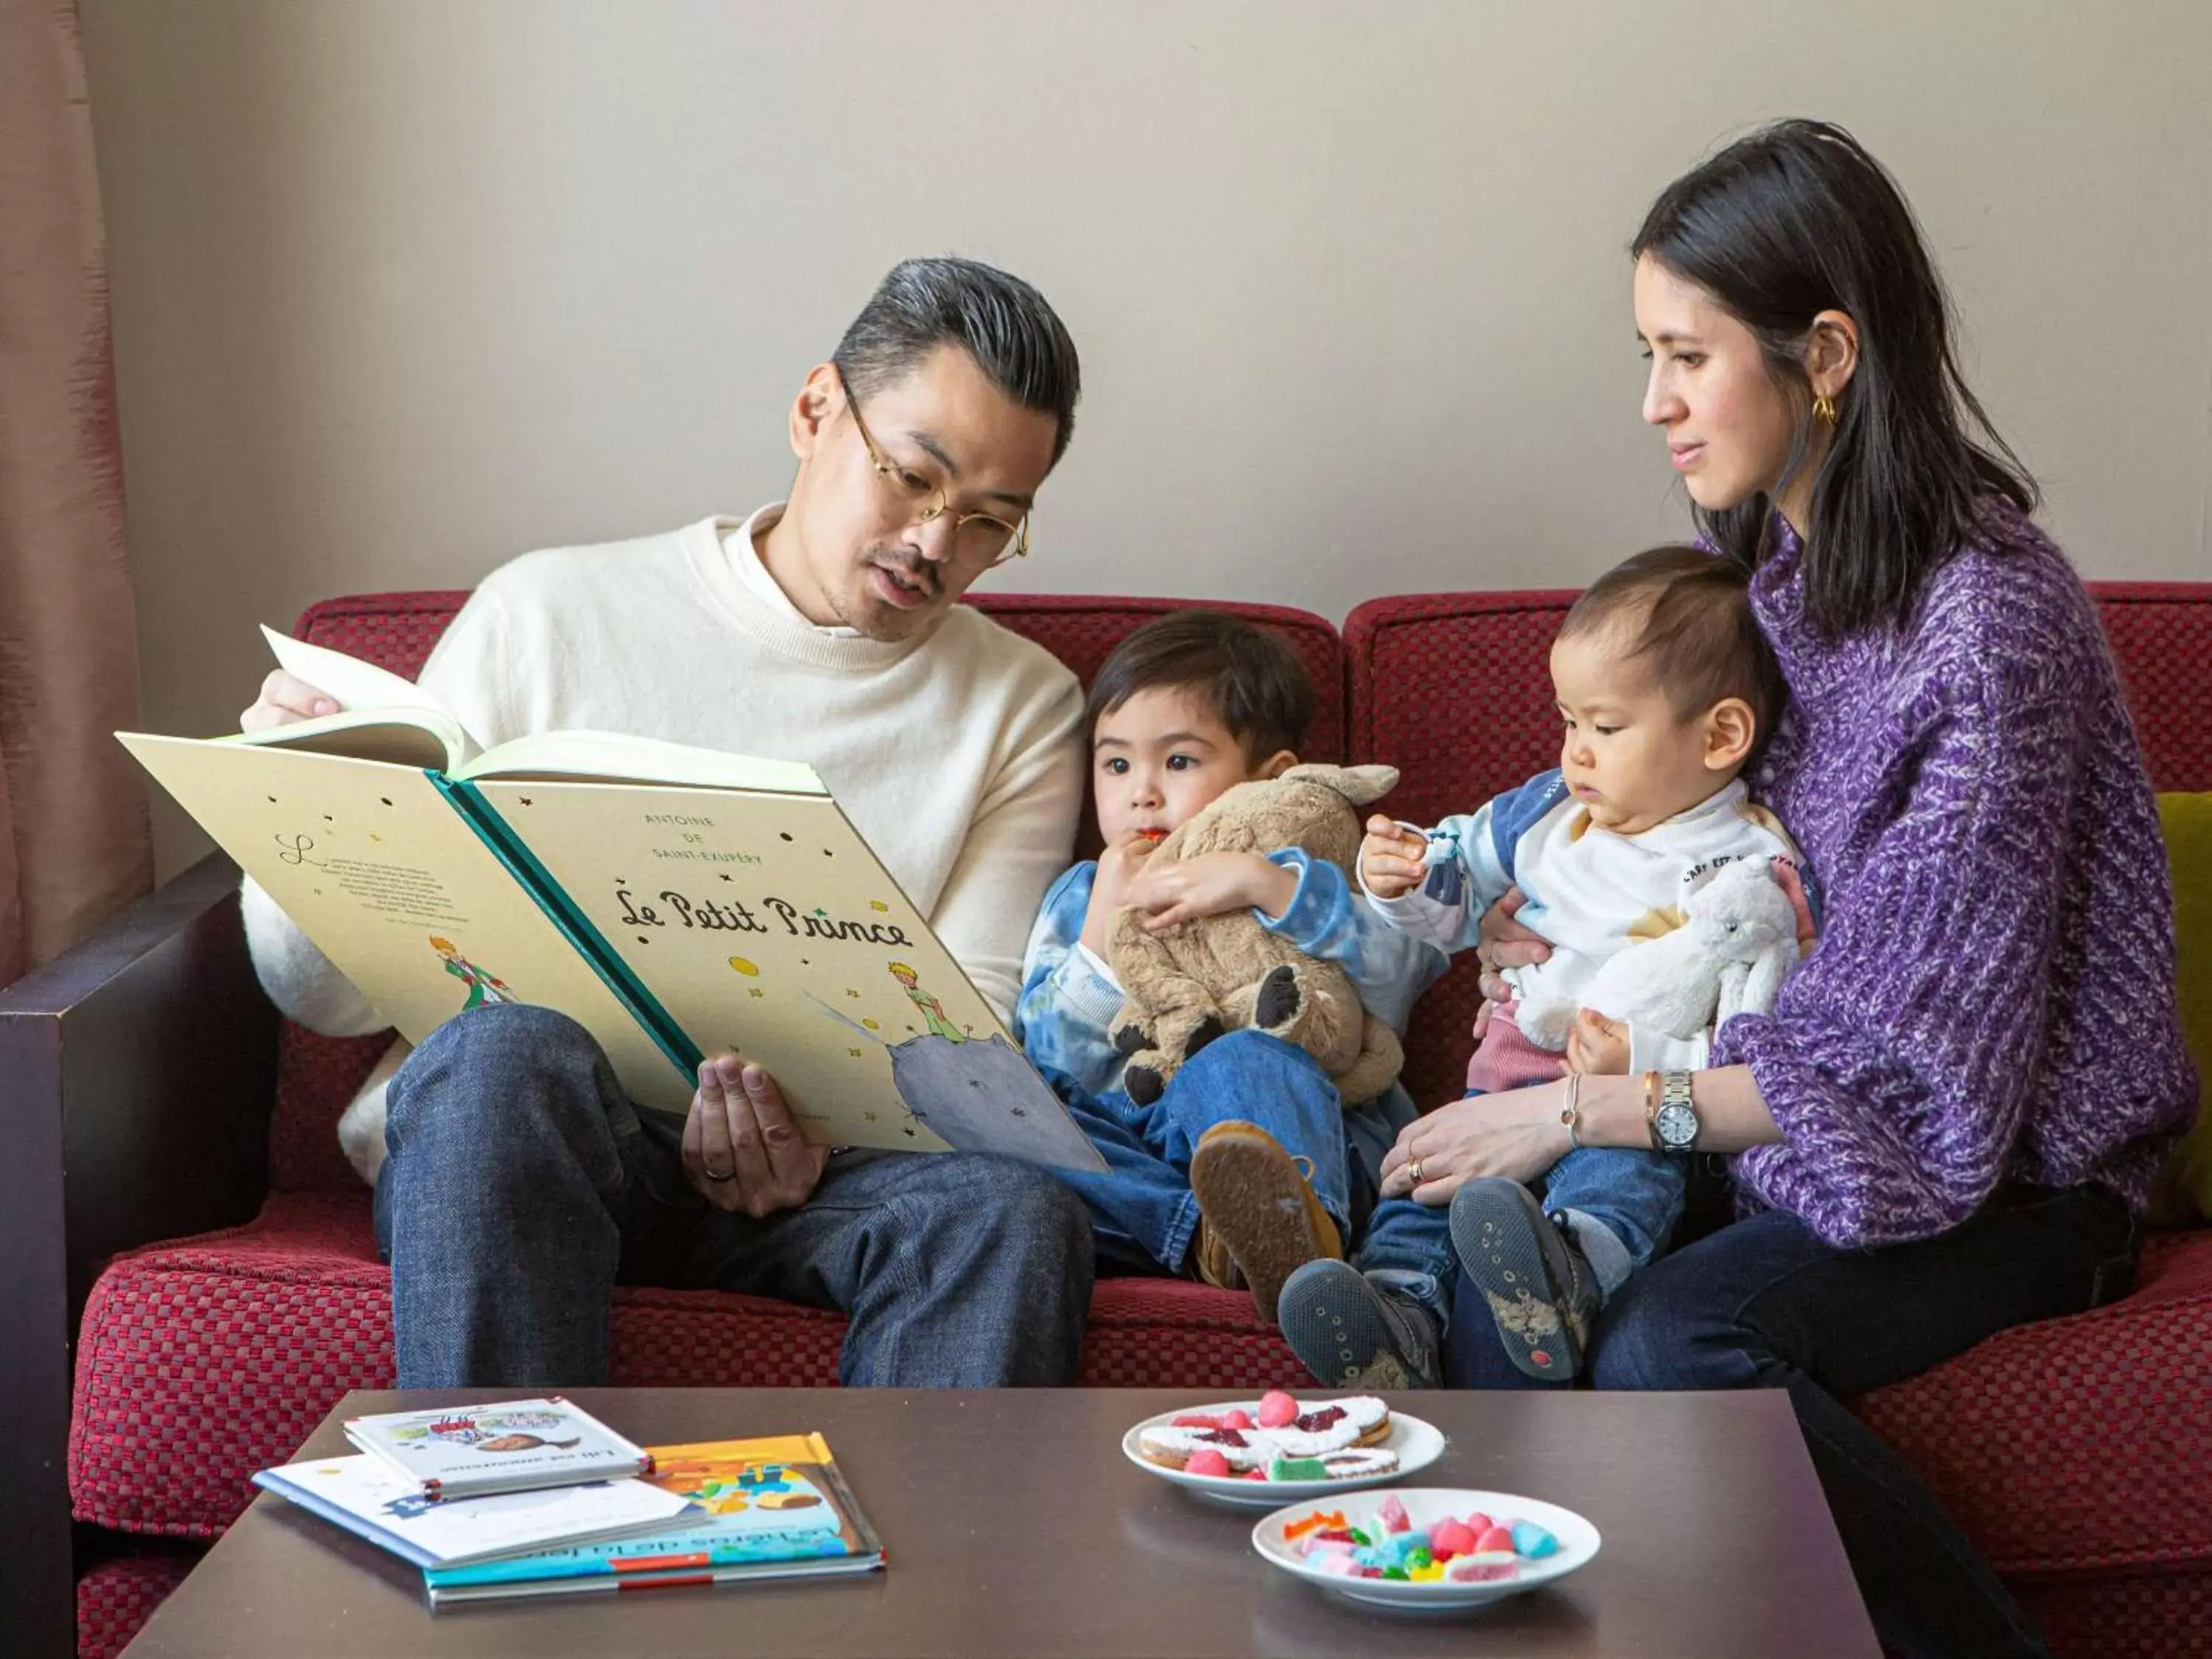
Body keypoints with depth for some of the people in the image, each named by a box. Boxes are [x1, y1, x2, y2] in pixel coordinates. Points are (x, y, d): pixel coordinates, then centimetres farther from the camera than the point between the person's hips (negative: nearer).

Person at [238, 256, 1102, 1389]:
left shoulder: (1022, 710, 14)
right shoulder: (548, 614, 9)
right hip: (509, 1131, -1)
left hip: (810, 1170, 1)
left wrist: (810, 1141, -19)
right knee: (506, 1049, -37)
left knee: (1012, 1211, -33)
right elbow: (336, 995, 10)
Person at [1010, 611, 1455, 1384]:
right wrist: (1101, 941, -2)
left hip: (1293, 1144, -3)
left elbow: (1408, 961, -8)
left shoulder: (1298, 886, 16)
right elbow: (1055, 1066, 10)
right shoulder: (1077, 899, 24)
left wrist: (1264, 883, -17)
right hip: (1126, 1140, 3)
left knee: (1242, 1064, -34)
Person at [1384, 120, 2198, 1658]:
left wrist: (1582, 1110, -23)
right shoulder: (1758, 563, 5)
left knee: (1670, 1344, -30)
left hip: (1998, 1163, -7)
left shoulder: (1987, 621, -22)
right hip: (1767, 1104, 7)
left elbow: (1910, 1058, -22)